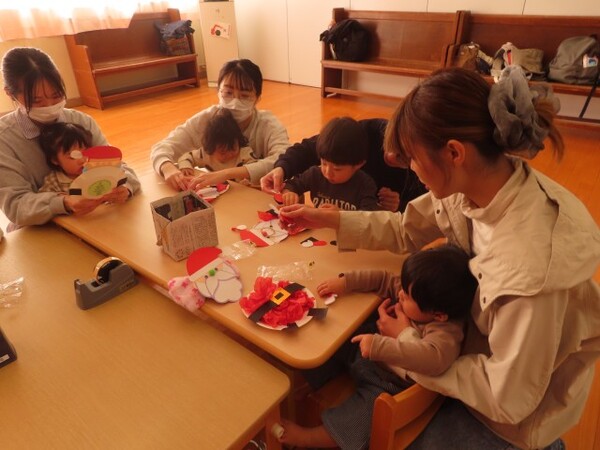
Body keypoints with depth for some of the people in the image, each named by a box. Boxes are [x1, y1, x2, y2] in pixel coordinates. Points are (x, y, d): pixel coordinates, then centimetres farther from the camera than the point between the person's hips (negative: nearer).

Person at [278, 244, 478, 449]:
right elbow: (383, 279, -2)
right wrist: (345, 281, -11)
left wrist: (378, 346, -53)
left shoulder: (446, 332, -32)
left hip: (391, 384, -7)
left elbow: (434, 358, -52)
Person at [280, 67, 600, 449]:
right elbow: (405, 230, -1)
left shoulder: (530, 262, -39)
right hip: (477, 344, 6)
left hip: (508, 419, -5)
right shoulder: (475, 183, -18)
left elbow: (508, 400, -28)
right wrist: (326, 219, -3)